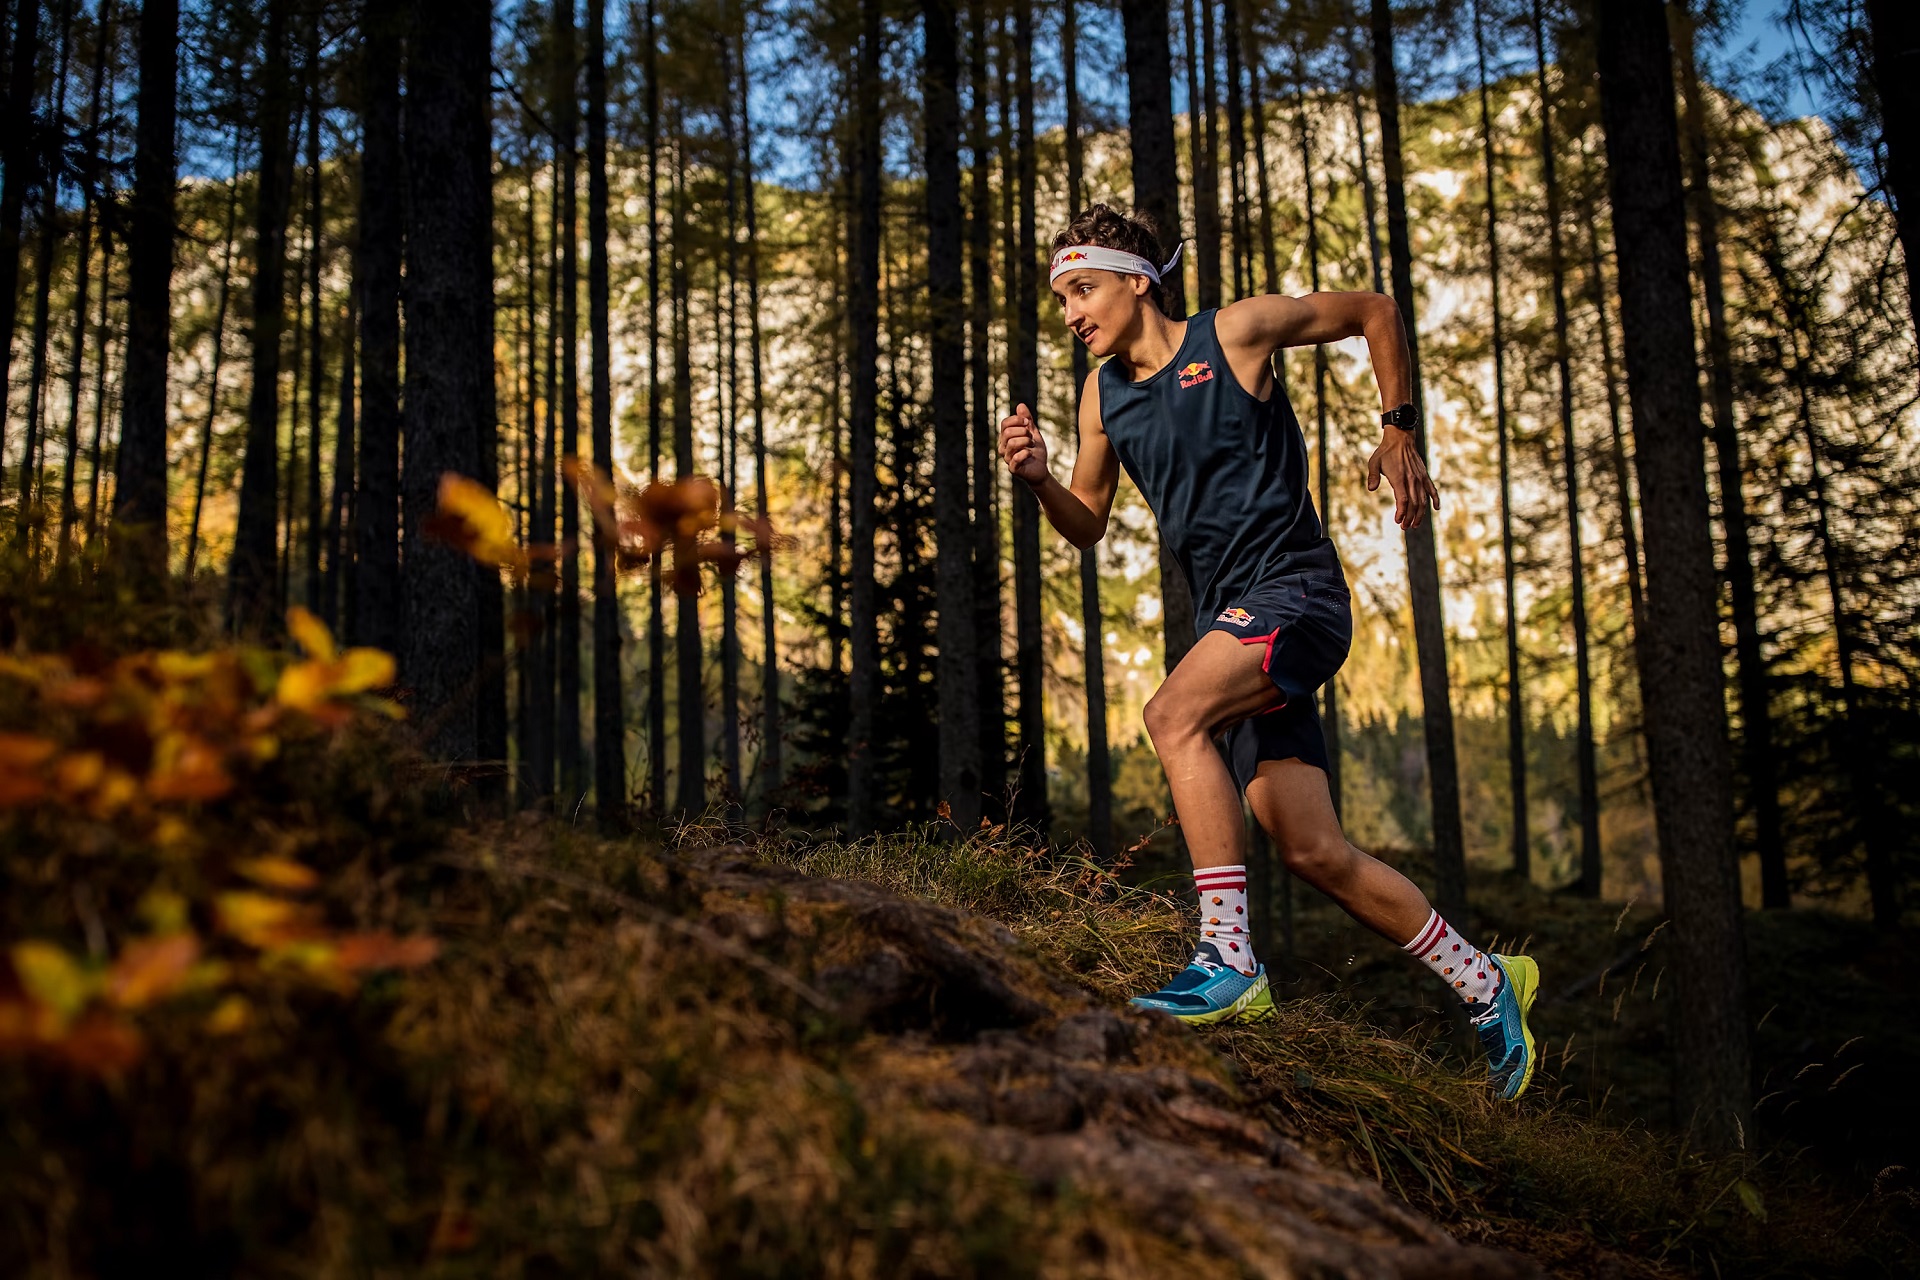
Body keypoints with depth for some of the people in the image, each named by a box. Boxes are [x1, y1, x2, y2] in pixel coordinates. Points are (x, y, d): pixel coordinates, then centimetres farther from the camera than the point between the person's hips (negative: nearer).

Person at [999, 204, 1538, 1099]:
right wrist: (1037, 480, 0)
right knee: (1313, 853, 3)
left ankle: (1229, 959, -29)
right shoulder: (1103, 395, 13)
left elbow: (1375, 313, 9)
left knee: (1174, 715, -31)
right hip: (1230, 620, 6)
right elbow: (1088, 526, 19)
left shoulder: (1235, 332, -3)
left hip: (1295, 593, -6)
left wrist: (1399, 436, 6)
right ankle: (1486, 984, 18)